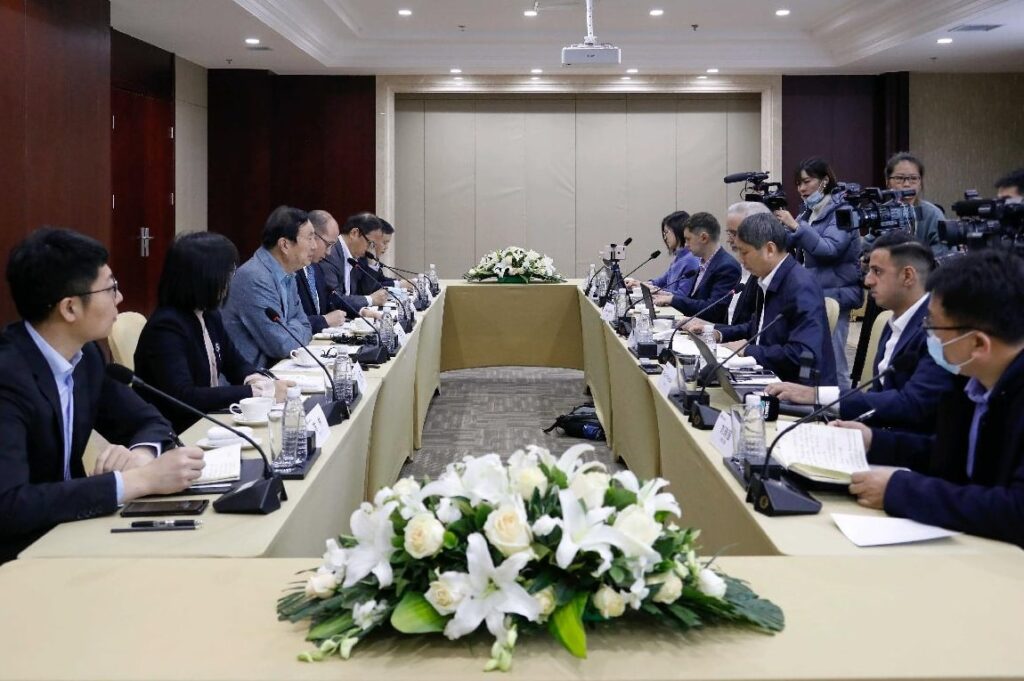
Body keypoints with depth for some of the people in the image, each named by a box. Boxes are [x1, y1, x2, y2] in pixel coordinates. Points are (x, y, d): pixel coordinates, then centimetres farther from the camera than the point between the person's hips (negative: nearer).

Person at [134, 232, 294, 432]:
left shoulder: (210, 316, 5)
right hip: (178, 433, -8)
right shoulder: (166, 327, -19)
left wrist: (256, 379, -7)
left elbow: (236, 364, 17)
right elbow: (184, 397, -29)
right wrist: (256, 392, -28)